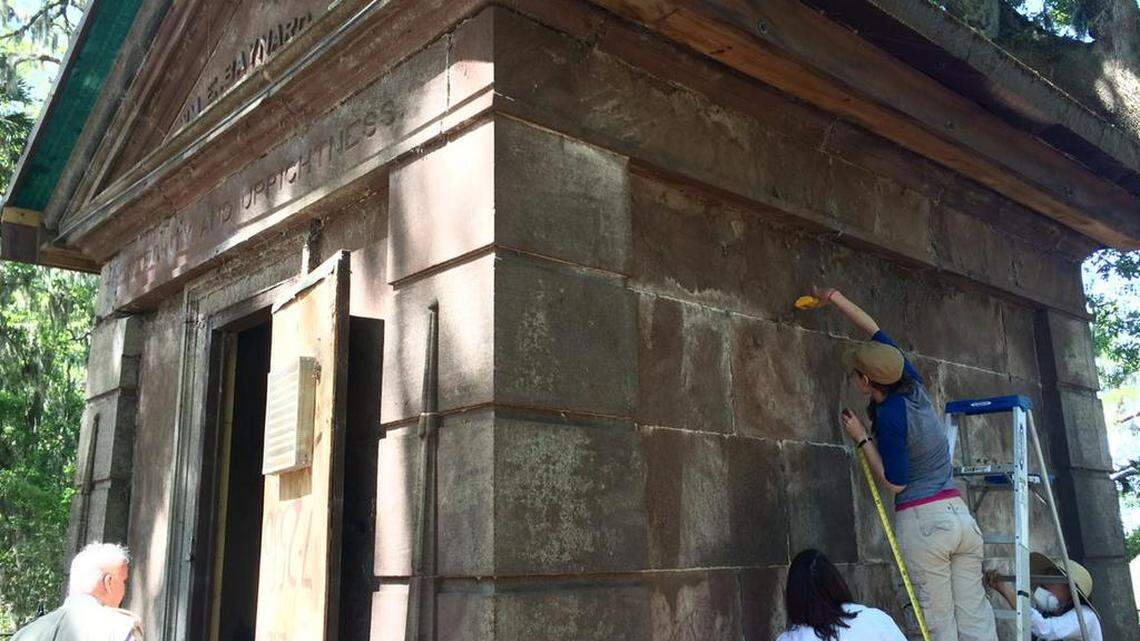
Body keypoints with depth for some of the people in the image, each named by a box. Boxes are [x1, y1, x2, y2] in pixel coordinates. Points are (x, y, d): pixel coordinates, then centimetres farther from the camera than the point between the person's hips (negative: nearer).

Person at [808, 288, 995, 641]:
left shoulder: (889, 416, -15)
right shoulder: (914, 387, 5)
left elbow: (895, 482, -11)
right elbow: (875, 331, 17)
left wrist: (862, 439, -6)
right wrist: (834, 298, 26)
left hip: (923, 521, -7)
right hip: (960, 515, 7)